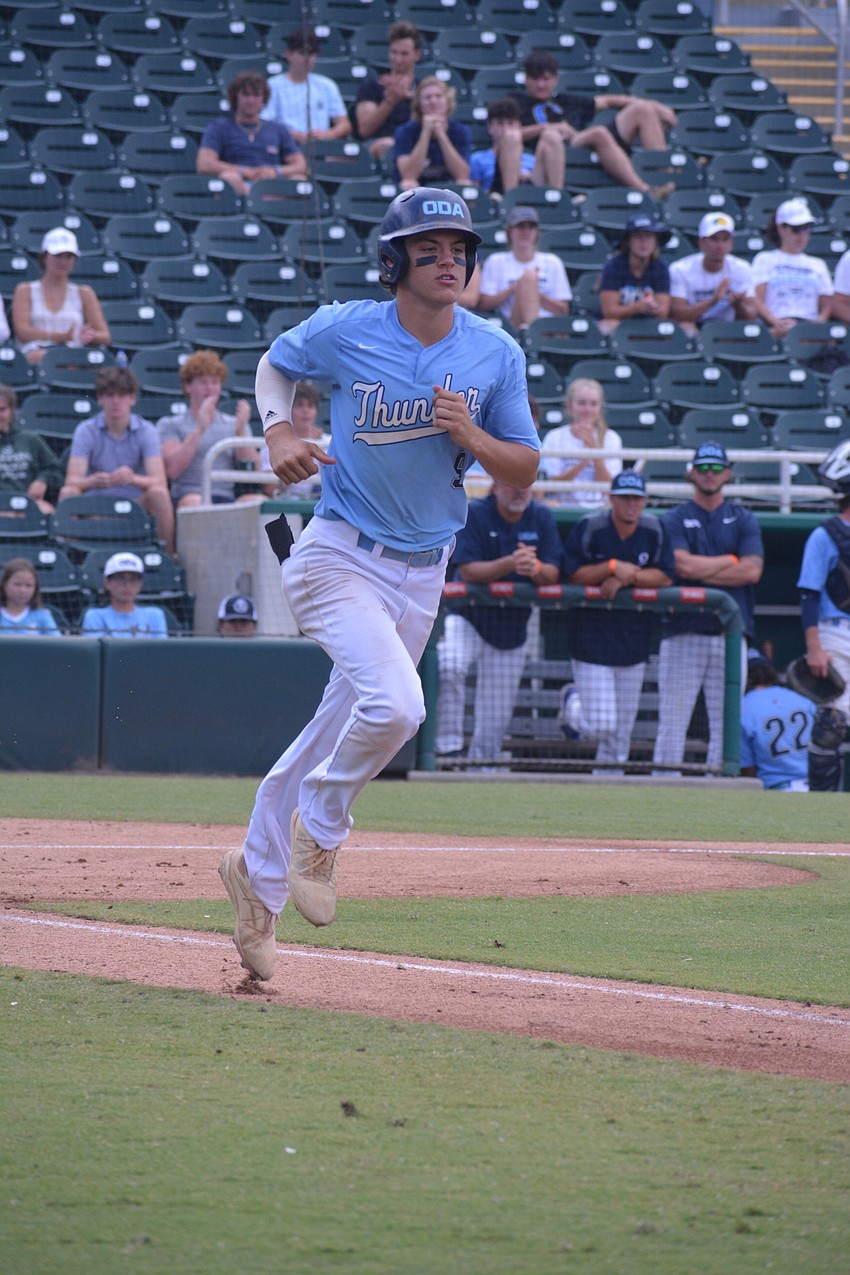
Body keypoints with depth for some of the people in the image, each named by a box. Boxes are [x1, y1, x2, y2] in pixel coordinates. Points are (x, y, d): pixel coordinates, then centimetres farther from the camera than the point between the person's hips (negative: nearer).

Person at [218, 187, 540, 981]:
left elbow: (525, 472, 3)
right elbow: (275, 365, 12)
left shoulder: (496, 354, -2)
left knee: (337, 735, 13)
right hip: (340, 559, -4)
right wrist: (277, 434, -7)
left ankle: (260, 873, 32)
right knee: (394, 705, -27)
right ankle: (319, 829, 0)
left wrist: (470, 436, -16)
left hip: (422, 576, 4)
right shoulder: (344, 333, -9)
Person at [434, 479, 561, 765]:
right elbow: (468, 571, -20)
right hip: (469, 619, -4)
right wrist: (511, 563, -36)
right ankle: (449, 749, -28)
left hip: (513, 630, 4)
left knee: (496, 720, 5)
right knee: (450, 666, -34)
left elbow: (553, 573, -6)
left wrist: (536, 569, -30)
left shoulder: (542, 518, 0)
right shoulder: (474, 515, -11)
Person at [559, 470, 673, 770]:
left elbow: (665, 577, -3)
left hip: (634, 640, 4)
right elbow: (571, 575, -11)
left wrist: (626, 578, -17)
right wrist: (612, 567, -21)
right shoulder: (589, 528, -11)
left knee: (621, 732, 9)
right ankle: (572, 703, 24)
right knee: (600, 726, -9)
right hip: (592, 640, -4)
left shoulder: (654, 530, -1)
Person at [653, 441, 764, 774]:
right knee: (673, 721, -6)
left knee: (726, 723, -1)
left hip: (731, 632, 2)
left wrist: (701, 569, -5)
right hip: (683, 633, -2)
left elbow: (751, 571, -3)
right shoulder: (675, 519, 8)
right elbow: (682, 566, -10)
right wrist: (729, 561, -1)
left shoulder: (744, 520, 13)